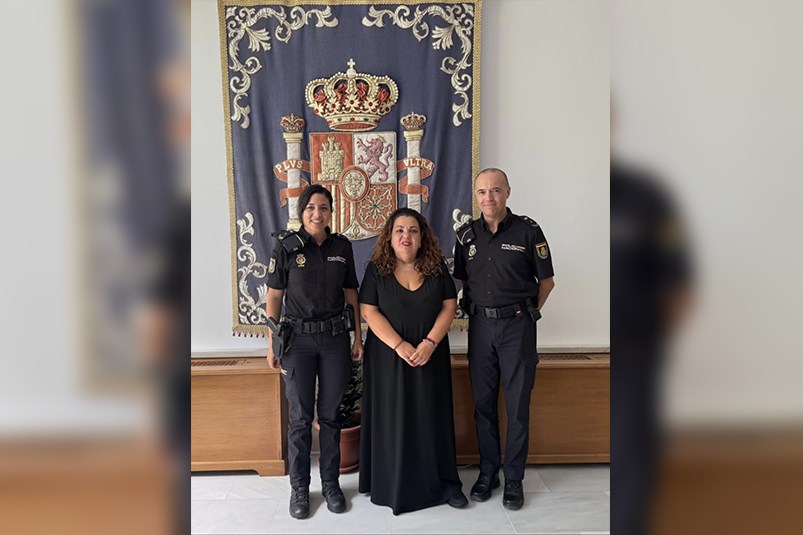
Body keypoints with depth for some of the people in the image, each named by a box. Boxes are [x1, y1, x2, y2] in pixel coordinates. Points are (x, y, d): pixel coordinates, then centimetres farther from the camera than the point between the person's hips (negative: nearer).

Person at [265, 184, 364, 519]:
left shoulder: (342, 247, 3)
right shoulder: (287, 245, -5)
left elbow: (351, 293, 8)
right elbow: (274, 295, -2)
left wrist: (358, 337, 6)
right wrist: (272, 344, -4)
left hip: (335, 338, 2)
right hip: (298, 338, -2)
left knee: (330, 415, 10)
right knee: (300, 418, 5)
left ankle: (331, 483, 27)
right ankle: (299, 488, 22)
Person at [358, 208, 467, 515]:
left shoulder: (437, 268, 2)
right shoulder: (376, 269, -3)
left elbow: (449, 306, -1)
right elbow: (369, 311, -8)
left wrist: (429, 343, -13)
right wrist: (399, 345, -16)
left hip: (430, 356, 1)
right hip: (388, 356, -1)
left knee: (432, 417, 7)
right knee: (392, 418, 5)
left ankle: (443, 482, 20)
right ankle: (393, 486, 20)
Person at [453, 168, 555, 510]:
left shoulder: (528, 230, -4)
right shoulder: (467, 234, 6)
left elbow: (546, 280, 3)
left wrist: (526, 313, 2)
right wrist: (476, 310, 7)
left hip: (517, 326, -3)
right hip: (480, 325, 3)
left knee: (518, 405, 3)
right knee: (483, 403, 9)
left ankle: (514, 478, 19)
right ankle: (487, 472, 25)